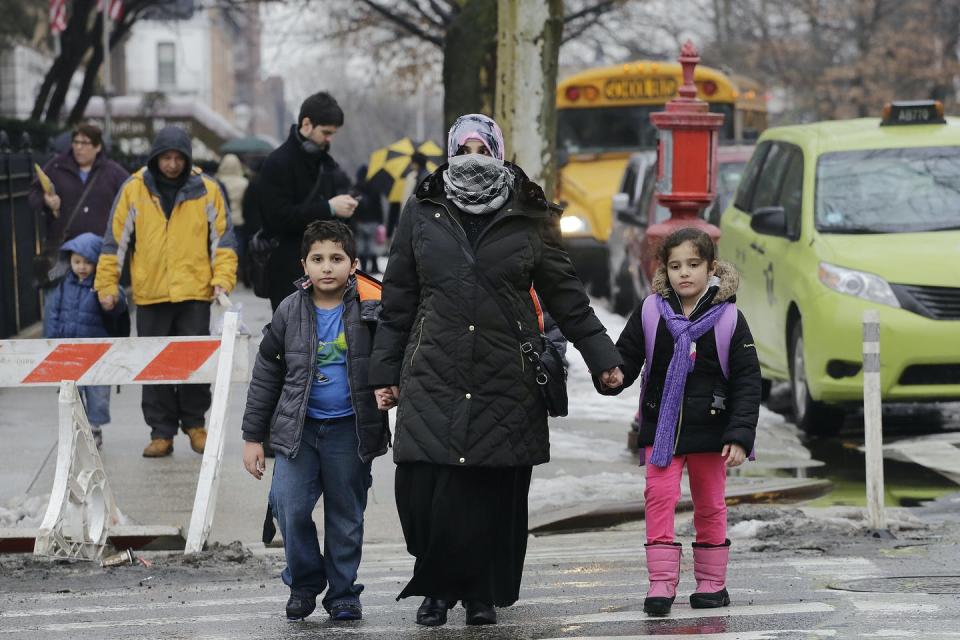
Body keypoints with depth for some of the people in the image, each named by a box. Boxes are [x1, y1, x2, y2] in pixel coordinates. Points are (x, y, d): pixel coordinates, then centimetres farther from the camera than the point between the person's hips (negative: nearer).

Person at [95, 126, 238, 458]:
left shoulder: (206, 189, 1)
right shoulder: (134, 190, 1)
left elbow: (223, 238, 5)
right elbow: (115, 240, 5)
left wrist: (222, 278, -6)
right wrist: (107, 285, 2)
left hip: (195, 293, -1)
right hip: (150, 294, 1)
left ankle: (194, 423, 18)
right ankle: (161, 432, 11)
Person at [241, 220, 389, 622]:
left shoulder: (370, 309, -6)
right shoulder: (290, 311, 0)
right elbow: (266, 374, 7)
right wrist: (253, 437, 7)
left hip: (349, 429, -1)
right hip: (298, 428, 1)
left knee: (346, 518, 8)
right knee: (290, 507, -9)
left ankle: (343, 594, 23)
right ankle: (304, 582, 13)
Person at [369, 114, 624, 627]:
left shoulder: (528, 218, 6)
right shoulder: (422, 213, 8)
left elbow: (565, 295, 11)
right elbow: (397, 300, 12)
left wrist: (601, 355, 8)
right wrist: (385, 372, 10)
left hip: (507, 381, 0)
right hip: (433, 379, 1)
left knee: (495, 492, 0)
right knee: (422, 489, -6)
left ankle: (482, 594, 17)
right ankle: (437, 586, 15)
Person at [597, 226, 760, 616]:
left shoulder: (728, 319, -6)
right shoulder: (650, 313, -2)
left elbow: (747, 381, -5)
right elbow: (626, 359, 5)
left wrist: (740, 435, -11)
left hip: (709, 429, -1)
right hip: (660, 426, 1)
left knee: (709, 505, 9)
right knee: (659, 497, -8)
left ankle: (711, 582, 20)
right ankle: (662, 582, -5)